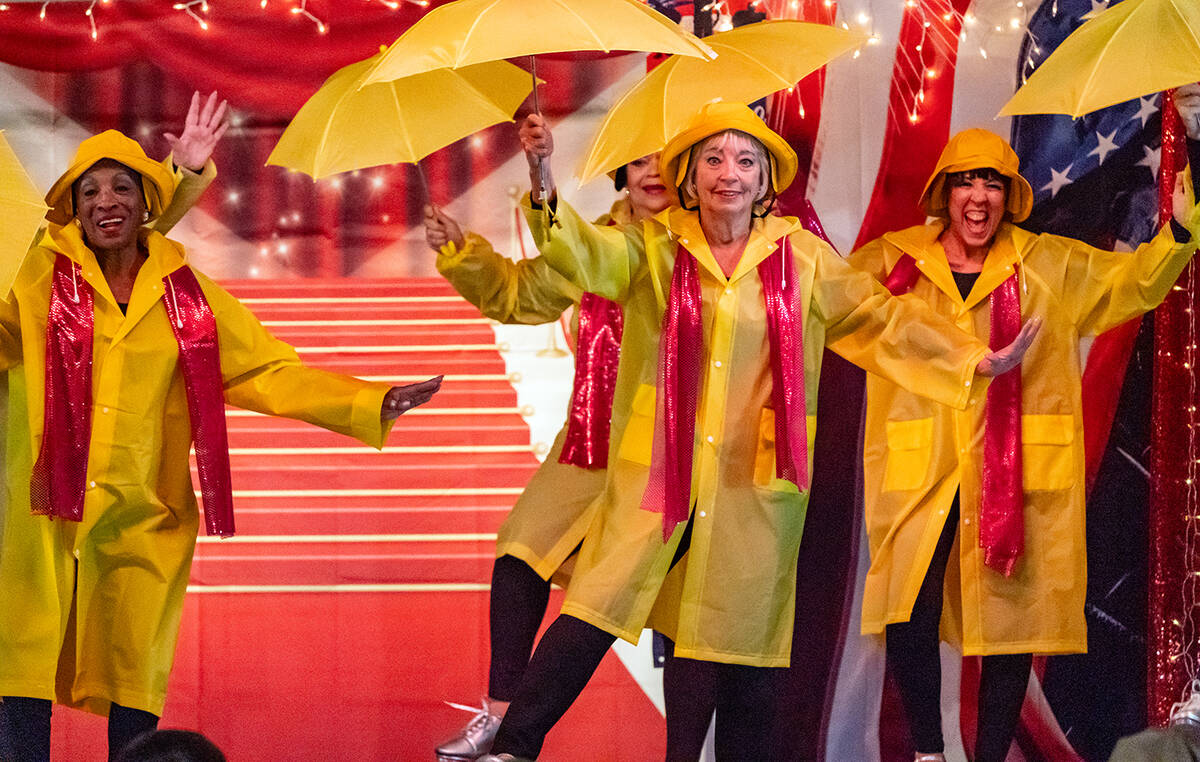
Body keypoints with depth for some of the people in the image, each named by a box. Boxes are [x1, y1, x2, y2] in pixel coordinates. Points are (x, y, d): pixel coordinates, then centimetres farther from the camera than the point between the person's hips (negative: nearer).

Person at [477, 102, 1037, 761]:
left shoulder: (800, 257, 5)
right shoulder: (654, 248, 1)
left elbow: (881, 320, 11)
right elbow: (585, 253, -17)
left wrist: (974, 361, 4)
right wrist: (544, 182, -36)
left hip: (755, 488, 2)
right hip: (656, 477, -1)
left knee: (748, 649, 6)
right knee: (591, 620, -10)